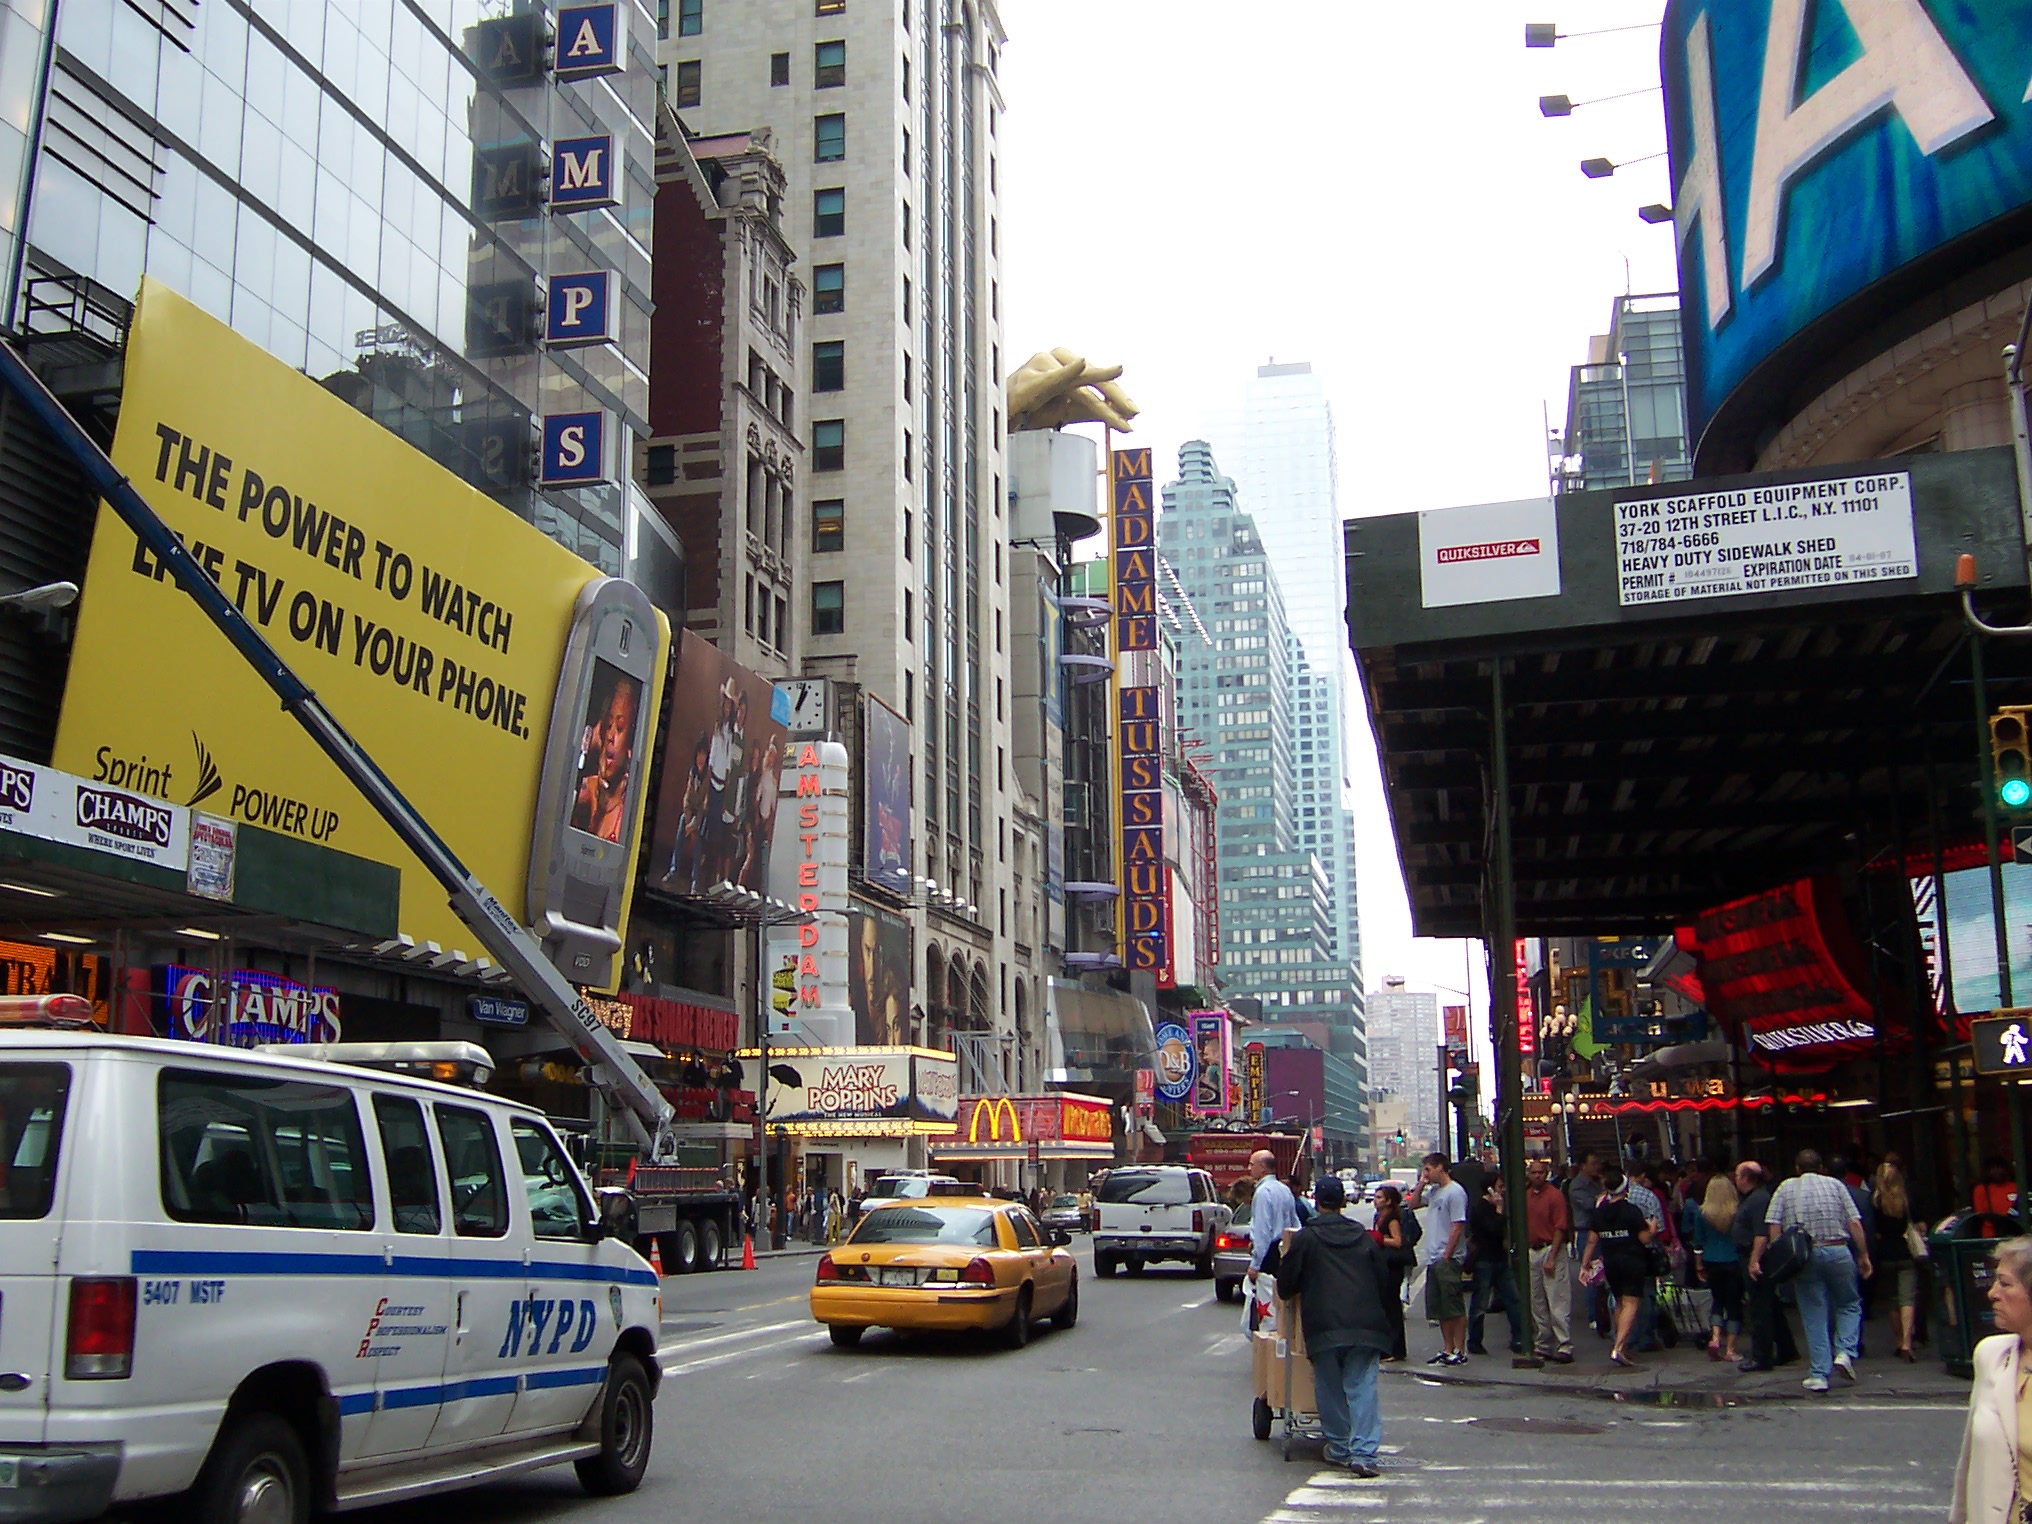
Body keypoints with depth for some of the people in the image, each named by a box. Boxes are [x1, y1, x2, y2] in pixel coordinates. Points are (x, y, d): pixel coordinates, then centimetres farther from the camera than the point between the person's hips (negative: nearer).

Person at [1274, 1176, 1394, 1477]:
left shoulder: (1306, 1237, 4)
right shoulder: (1363, 1237, 16)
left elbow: (1286, 1285, 7)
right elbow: (1382, 1280, 20)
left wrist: (1285, 1294, 30)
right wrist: (1380, 1324, 32)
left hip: (1324, 1327, -2)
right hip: (1365, 1325, 2)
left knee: (1330, 1389, 11)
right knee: (1362, 1389, -1)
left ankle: (1339, 1447, 16)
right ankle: (1364, 1452, -12)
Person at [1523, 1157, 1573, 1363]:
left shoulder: (1555, 1195, -8)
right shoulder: (1526, 1195, 11)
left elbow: (1560, 1228, -10)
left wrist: (1551, 1257, -15)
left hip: (1551, 1250, -7)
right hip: (1531, 1251, 7)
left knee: (1558, 1302, -8)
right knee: (1536, 1303, 11)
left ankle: (1565, 1348, -7)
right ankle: (1543, 1346, 18)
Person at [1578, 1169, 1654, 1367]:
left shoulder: (1600, 1210, 5)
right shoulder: (1632, 1210, -10)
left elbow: (1592, 1241, 7)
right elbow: (1645, 1239, -11)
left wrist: (1584, 1265, 13)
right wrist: (1651, 1230, 10)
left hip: (1610, 1263, 5)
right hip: (1632, 1262, -5)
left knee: (1620, 1303, 20)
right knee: (1631, 1304, -8)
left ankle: (1621, 1345, 26)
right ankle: (1619, 1348, -22)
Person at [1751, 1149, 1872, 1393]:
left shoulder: (1785, 1189, 8)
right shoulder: (1835, 1185, 8)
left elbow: (1772, 1229, -2)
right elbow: (1854, 1223, 0)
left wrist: (1756, 1258, 1)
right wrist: (1864, 1255, 6)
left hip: (1804, 1256, 0)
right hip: (1838, 1252, 0)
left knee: (1814, 1316, 5)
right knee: (1849, 1305, 19)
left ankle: (1818, 1375, 3)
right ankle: (1845, 1352, -2)